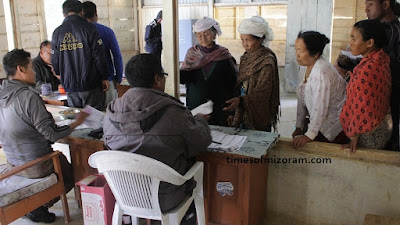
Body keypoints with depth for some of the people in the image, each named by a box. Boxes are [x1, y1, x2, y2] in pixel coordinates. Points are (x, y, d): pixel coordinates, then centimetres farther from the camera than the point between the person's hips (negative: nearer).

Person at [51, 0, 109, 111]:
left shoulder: (57, 32, 6)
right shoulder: (89, 28, -6)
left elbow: (54, 62, 9)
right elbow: (99, 56, -9)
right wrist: (104, 77, 0)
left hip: (69, 86, 4)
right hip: (91, 85, -4)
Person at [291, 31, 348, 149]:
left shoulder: (322, 72, -26)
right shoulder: (304, 68, 2)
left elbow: (320, 108, -27)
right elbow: (301, 100, 7)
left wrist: (309, 135, -23)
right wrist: (299, 127, 8)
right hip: (320, 122, 8)